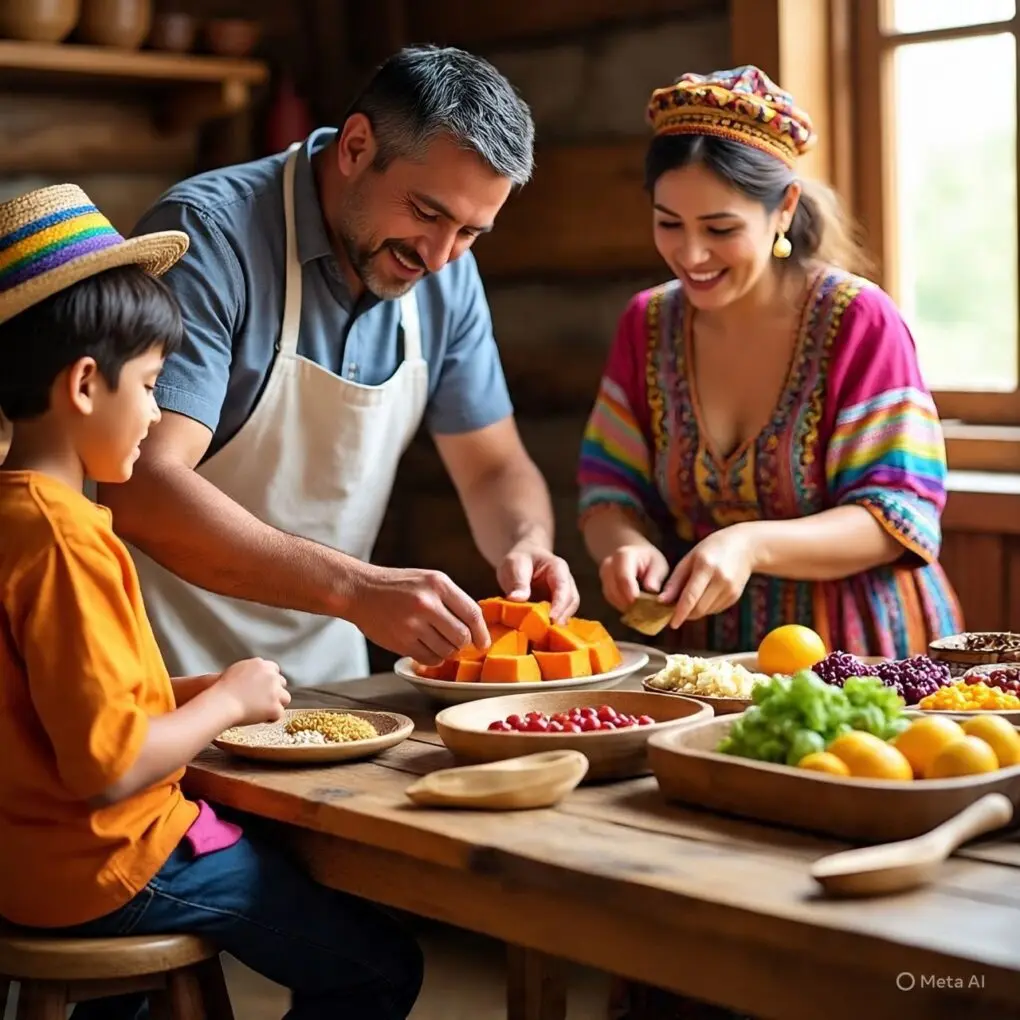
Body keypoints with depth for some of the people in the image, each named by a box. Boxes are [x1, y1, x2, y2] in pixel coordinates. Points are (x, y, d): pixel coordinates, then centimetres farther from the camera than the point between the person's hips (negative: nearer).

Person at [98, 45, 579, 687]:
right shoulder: (209, 234, -18)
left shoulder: (447, 273, 2)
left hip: (329, 673, 6)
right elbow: (141, 489, -27)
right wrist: (355, 588, -35)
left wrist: (527, 544, -12)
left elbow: (496, 469, 11)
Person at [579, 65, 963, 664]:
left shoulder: (859, 320, -7)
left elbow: (898, 515, -10)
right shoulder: (648, 324, 7)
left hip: (857, 655, -3)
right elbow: (610, 491, 8)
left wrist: (749, 545, -25)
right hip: (699, 650, 4)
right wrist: (626, 545, -16)